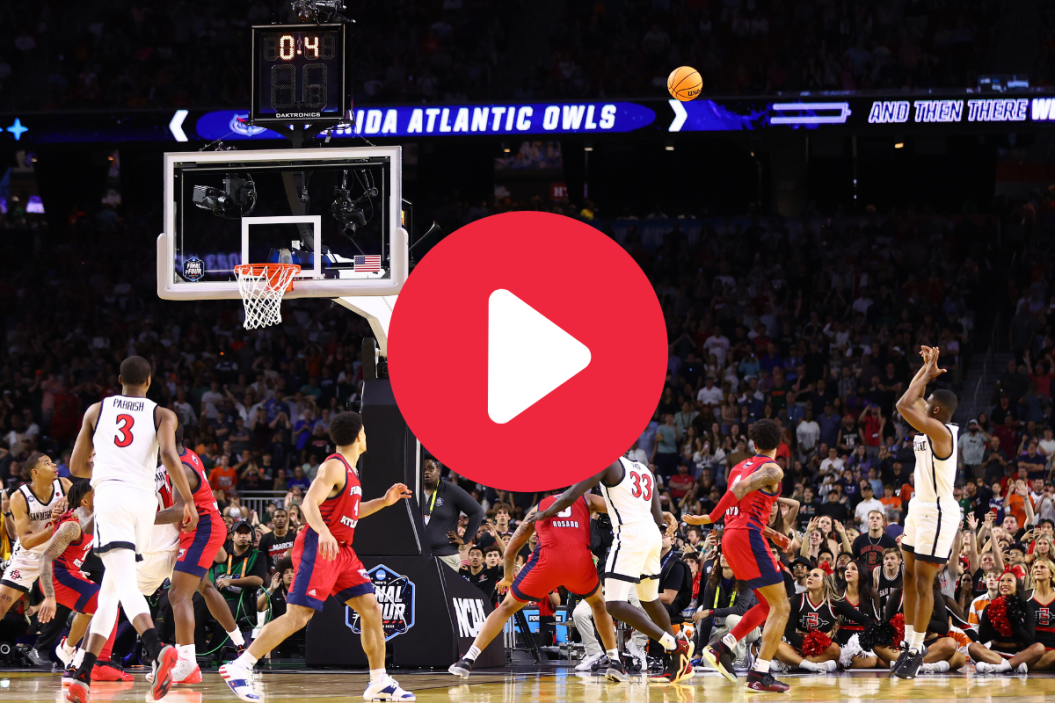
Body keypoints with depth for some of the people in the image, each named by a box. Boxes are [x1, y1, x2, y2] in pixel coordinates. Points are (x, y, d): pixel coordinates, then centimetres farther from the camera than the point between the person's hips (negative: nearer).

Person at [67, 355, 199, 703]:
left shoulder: (97, 410, 15)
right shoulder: (162, 414, 11)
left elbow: (76, 467, 19)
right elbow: (169, 457, -8)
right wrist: (189, 501, 0)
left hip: (109, 493, -2)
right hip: (143, 498, 2)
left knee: (125, 584, -18)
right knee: (110, 589, 15)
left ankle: (157, 650, -45)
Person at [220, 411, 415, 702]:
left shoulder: (349, 470, 18)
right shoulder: (334, 467, -12)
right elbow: (309, 503, -26)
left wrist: (383, 501, 23)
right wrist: (323, 531, -44)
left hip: (340, 550, 10)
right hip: (317, 549, -10)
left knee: (371, 609, 5)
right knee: (297, 616, -16)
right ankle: (238, 669, -17)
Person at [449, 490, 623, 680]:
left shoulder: (539, 507, 29)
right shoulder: (585, 500, 27)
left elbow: (509, 552, 32)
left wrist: (508, 577, 49)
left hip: (547, 559, 0)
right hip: (581, 559, 0)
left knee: (507, 607, 18)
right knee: (598, 603, 31)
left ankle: (468, 660, 8)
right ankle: (615, 662, 20)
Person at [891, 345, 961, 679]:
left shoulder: (941, 431, -21)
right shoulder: (931, 428, 6)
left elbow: (905, 405, -28)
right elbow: (912, 401, 22)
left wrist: (928, 372, -18)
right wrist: (927, 369, 12)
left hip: (937, 513, -10)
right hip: (920, 508, 10)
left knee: (923, 580, -6)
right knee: (909, 576, 13)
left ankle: (916, 651, -1)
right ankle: (909, 643, 19)